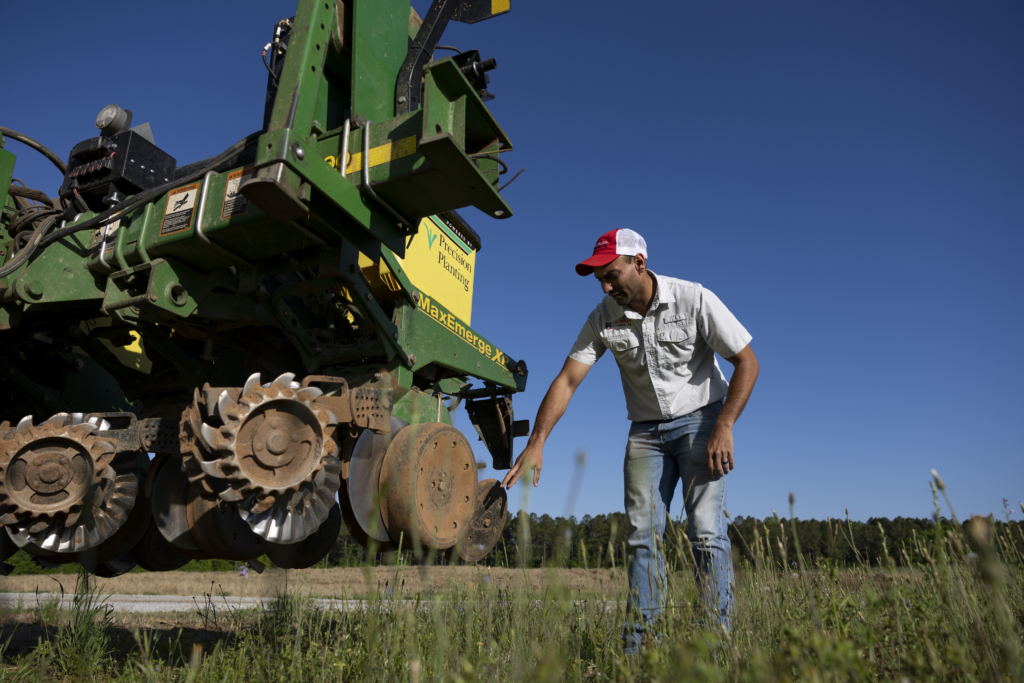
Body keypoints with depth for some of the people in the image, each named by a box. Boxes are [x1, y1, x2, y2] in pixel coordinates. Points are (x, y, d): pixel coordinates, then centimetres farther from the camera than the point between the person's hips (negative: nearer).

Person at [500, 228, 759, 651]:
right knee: (642, 534, -2)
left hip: (700, 421, -3)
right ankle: (637, 646, 3)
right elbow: (567, 380, -10)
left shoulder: (694, 300, -15)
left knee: (705, 530, -12)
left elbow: (747, 363, -10)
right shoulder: (604, 318, -7)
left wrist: (723, 427, -20)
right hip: (646, 430, 3)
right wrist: (536, 443, -19)